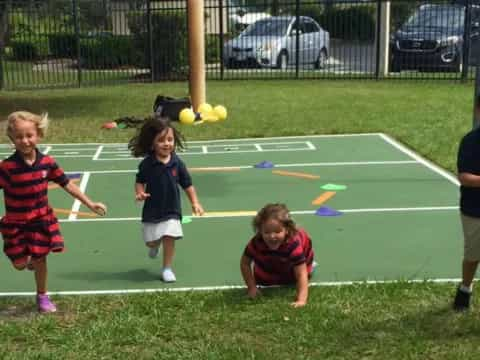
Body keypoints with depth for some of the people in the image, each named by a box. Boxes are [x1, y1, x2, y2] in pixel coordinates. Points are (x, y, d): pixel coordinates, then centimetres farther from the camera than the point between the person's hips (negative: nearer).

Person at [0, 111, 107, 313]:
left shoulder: (47, 162, -10)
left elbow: (67, 184, 0)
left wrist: (90, 204, 1)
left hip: (41, 220, 2)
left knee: (40, 259, 8)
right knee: (20, 264, 3)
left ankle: (42, 297, 29)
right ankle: (30, 260, 41)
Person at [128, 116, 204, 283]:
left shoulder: (177, 163, -9)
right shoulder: (146, 164, -12)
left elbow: (187, 185, -1)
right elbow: (140, 181, 0)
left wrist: (195, 203, -7)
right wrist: (140, 193, -20)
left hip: (172, 211, 0)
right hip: (152, 211, 0)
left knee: (169, 239, -5)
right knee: (150, 242, 9)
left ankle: (167, 269, 14)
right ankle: (155, 245, 47)